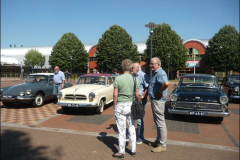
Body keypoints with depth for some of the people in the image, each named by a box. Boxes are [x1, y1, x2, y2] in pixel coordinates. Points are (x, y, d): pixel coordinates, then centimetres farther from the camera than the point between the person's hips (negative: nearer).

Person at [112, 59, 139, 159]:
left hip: (120, 106, -3)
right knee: (132, 128, 16)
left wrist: (115, 106, 2)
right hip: (131, 105, 3)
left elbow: (115, 94, -10)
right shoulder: (135, 79, -2)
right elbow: (137, 94, 0)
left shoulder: (118, 79, -10)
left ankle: (121, 152, 17)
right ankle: (133, 150, 27)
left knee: (121, 130, 5)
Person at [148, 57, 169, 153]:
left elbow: (166, 83, -38)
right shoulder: (156, 73, 14)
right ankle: (159, 140, 34)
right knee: (157, 121, 19)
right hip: (154, 99, 11)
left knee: (160, 122, -1)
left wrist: (159, 92, -24)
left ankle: (163, 145, 10)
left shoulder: (160, 73, -19)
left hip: (158, 100, -11)